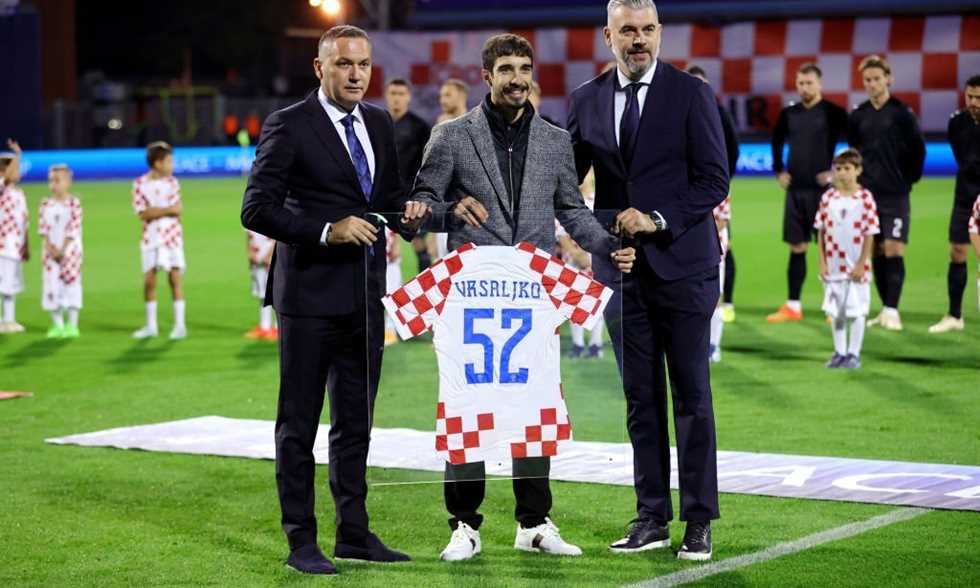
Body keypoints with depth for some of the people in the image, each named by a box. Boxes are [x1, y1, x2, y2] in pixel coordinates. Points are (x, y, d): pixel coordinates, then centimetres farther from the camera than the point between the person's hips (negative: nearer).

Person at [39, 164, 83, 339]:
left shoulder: (74, 203, -7)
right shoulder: (46, 204, 5)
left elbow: (73, 229, -11)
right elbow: (43, 228, 0)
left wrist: (62, 250, -16)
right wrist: (50, 248, -13)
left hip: (70, 250, -4)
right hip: (51, 251, 4)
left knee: (71, 284, -6)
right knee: (52, 286, 2)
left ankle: (72, 325, -1)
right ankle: (57, 325, 9)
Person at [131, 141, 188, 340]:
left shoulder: (172, 182, 1)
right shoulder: (140, 184, -5)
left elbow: (178, 210, -8)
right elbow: (143, 214, -14)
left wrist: (154, 212, -16)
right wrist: (168, 210, -19)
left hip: (172, 236, 0)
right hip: (151, 238, 0)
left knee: (175, 279, -3)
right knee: (149, 281, 3)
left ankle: (179, 324, 1)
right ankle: (150, 326, 14)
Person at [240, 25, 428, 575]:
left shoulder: (380, 125, 11)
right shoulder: (289, 126, -9)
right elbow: (257, 209, -14)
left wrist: (408, 211, -1)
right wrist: (326, 231, -22)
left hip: (366, 294, 6)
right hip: (311, 292, -6)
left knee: (357, 421, 14)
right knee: (299, 423, 1)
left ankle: (354, 531, 23)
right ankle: (301, 540, 7)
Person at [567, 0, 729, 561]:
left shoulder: (691, 93, -3)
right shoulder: (587, 100, 8)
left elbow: (715, 178, -6)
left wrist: (658, 219, -16)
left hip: (681, 263, -4)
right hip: (622, 267, 4)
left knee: (692, 397, 1)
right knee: (641, 398, 8)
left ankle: (699, 521, 6)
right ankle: (652, 518, 14)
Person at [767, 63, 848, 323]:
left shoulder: (833, 113, -6)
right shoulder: (789, 114, 9)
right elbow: (777, 141, 25)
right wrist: (779, 170, 15)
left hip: (822, 190, -5)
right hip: (795, 189, 5)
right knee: (796, 247, 7)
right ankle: (793, 306, 12)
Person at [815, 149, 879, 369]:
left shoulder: (865, 198, -8)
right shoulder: (828, 198, 2)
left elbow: (869, 234, -7)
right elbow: (821, 231, 6)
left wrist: (862, 264, -10)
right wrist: (822, 262, 0)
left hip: (856, 267, -3)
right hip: (833, 266, 3)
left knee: (856, 311, 3)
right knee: (835, 312, 10)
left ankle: (854, 354, 12)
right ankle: (839, 352, 21)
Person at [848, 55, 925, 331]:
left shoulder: (901, 113, -5)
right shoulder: (857, 116, 6)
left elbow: (918, 149, 0)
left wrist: (908, 179, 1)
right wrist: (859, 179, 9)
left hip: (895, 195, -4)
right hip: (867, 194, 4)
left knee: (893, 251, -10)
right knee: (876, 252, 5)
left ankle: (892, 311, -8)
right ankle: (885, 309, 11)